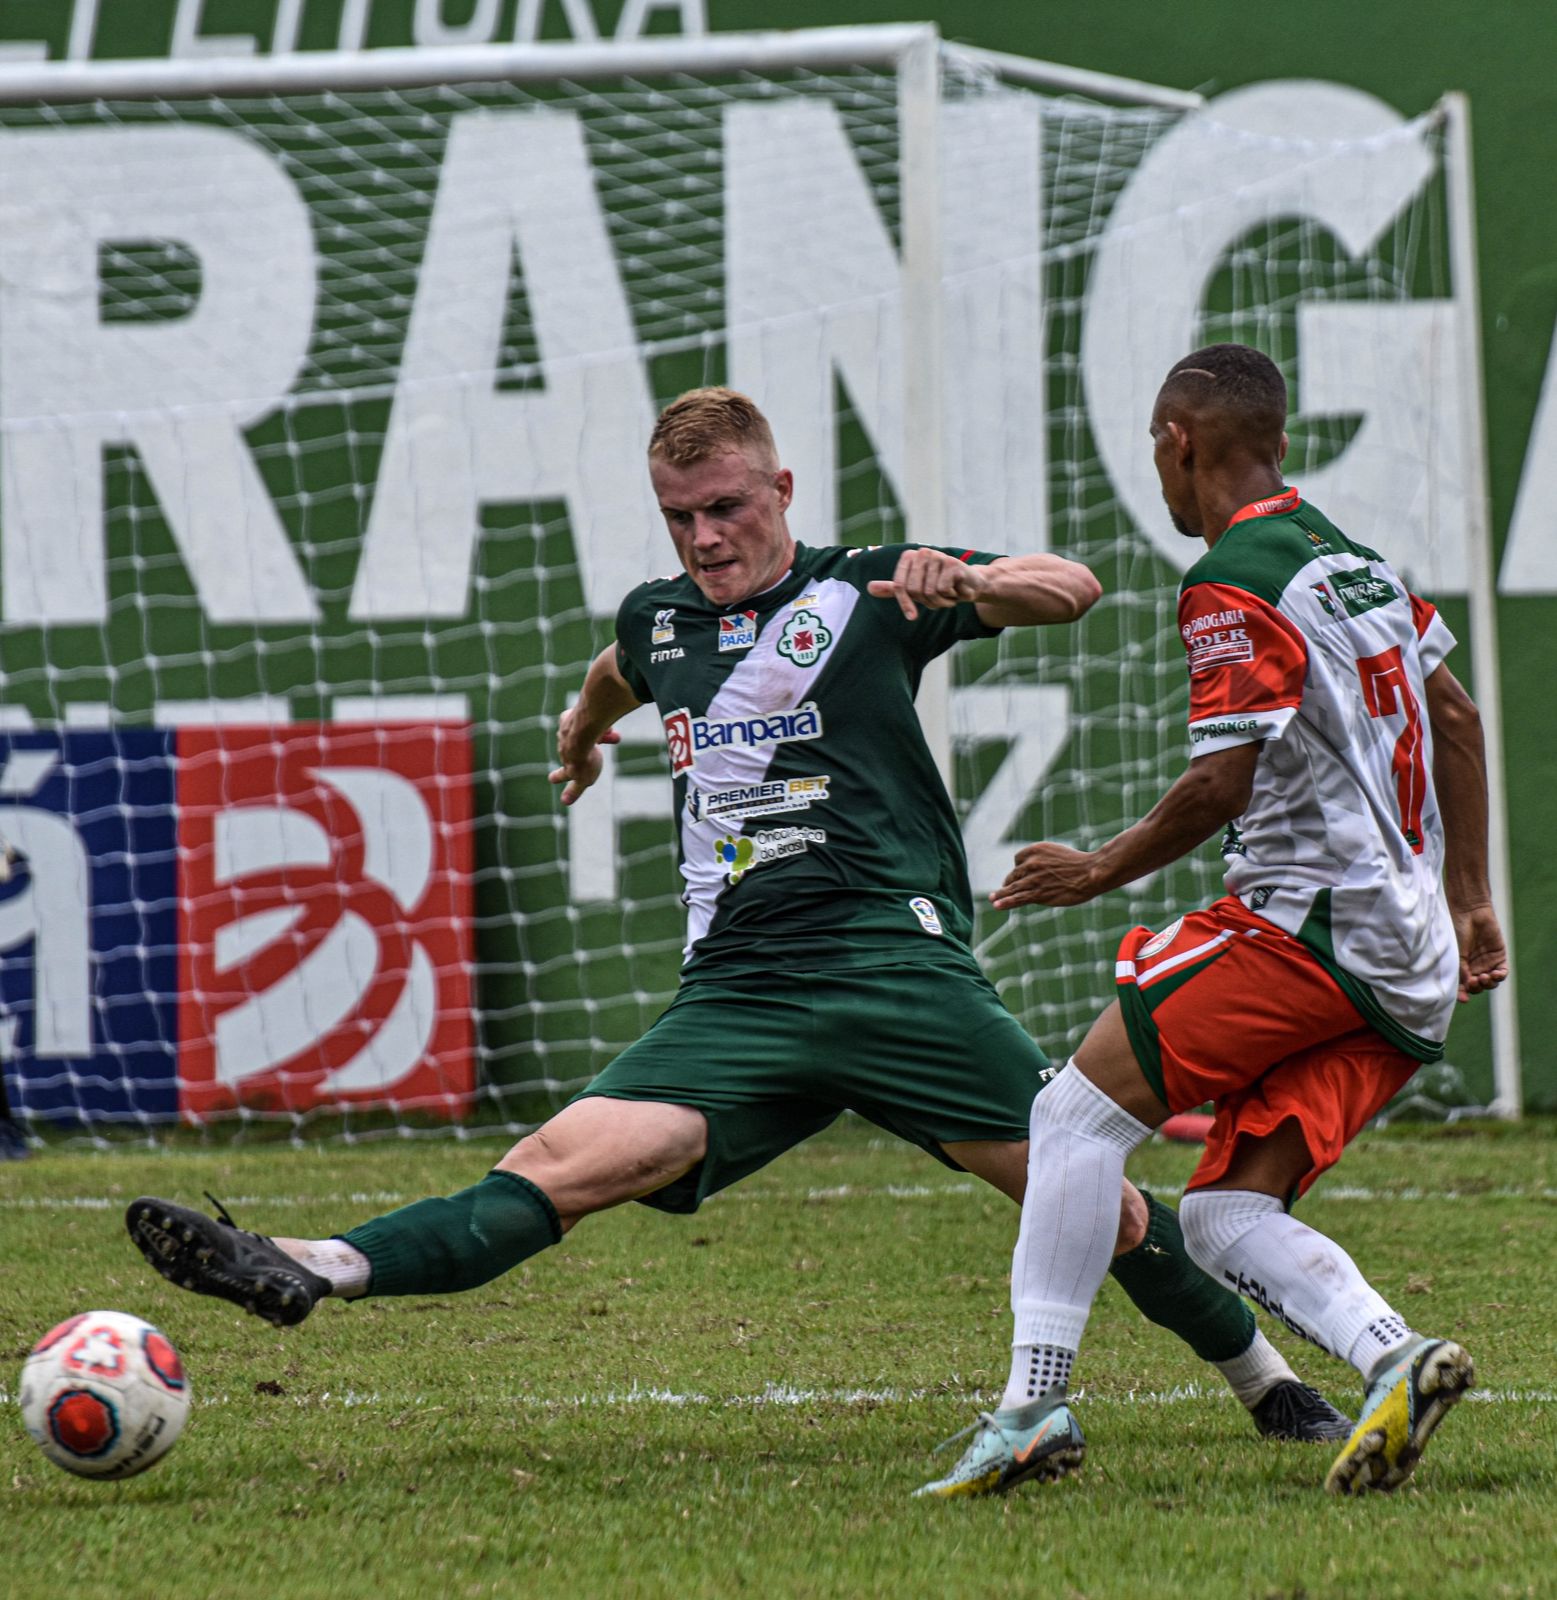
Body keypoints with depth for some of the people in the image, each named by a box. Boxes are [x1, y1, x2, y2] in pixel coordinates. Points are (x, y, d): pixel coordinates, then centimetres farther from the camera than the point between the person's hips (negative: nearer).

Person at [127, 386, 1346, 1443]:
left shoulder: (866, 592, 4)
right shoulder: (658, 620, 18)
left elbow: (1070, 590, -4)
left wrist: (968, 587, -24)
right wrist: (583, 726, 64)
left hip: (896, 965, -3)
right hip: (735, 997, 3)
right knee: (561, 1167, -17)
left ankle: (1271, 1388, 10)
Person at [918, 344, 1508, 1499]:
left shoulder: (1236, 584, -10)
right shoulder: (1348, 552, 19)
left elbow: (1221, 786, -16)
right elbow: (1454, 718, 27)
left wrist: (1098, 873, -2)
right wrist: (1469, 902, 33)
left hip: (1313, 916, -9)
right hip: (1409, 955, 9)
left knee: (1079, 1111, -5)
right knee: (1225, 1217, 5)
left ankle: (1034, 1404, -10)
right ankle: (1393, 1356, -17)